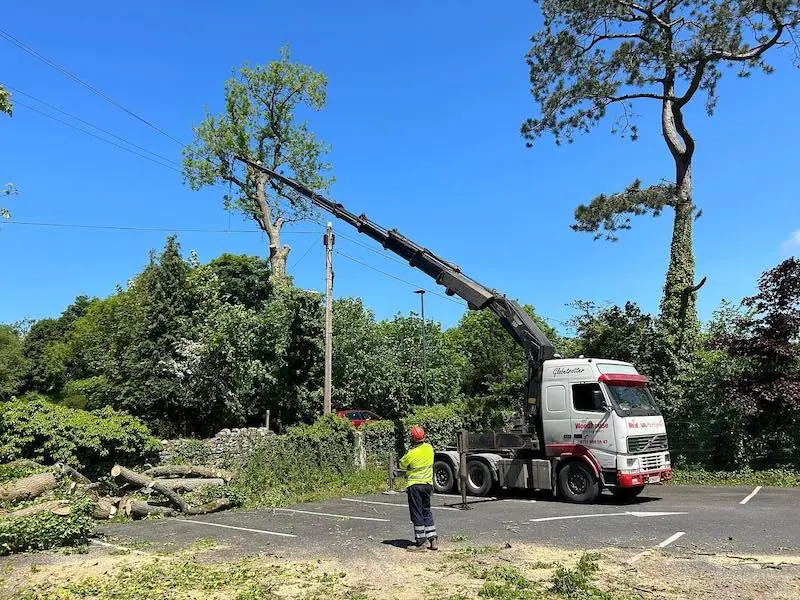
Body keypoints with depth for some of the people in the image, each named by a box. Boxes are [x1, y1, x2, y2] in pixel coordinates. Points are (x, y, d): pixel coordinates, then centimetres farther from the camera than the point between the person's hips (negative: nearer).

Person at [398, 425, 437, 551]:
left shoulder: (411, 454, -20)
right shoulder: (429, 448, -2)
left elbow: (402, 465, -3)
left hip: (415, 485, -6)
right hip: (428, 484, 6)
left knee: (417, 514, 2)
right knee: (426, 512, 17)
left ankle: (420, 542, 6)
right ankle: (433, 539, 15)